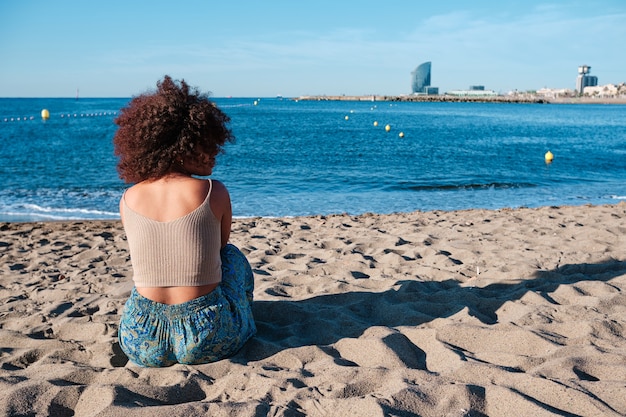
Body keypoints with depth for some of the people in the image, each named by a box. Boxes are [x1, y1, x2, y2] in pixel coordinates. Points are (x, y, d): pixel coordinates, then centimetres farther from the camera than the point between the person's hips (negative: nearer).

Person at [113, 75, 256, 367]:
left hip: (142, 346, 3)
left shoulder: (128, 199, -3)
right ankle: (241, 328, 43)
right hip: (206, 341, -2)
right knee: (233, 255, 26)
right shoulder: (215, 193, -12)